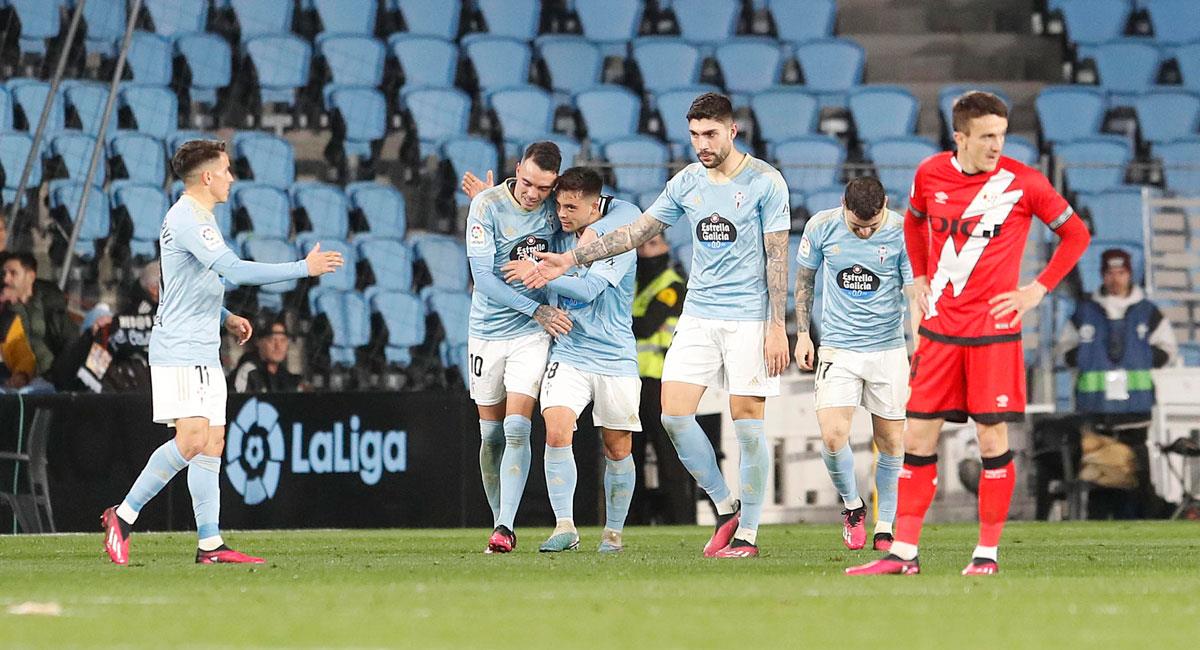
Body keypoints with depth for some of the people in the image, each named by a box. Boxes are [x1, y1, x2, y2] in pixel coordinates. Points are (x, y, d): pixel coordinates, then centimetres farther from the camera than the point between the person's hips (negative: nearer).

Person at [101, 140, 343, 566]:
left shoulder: (198, 218, 18)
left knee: (212, 443, 5)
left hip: (203, 352, 10)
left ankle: (210, 545, 3)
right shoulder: (187, 220, -15)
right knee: (192, 438, -19)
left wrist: (225, 318, 16)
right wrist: (304, 268, -21)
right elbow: (234, 270, -26)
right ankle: (123, 515, -10)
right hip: (179, 350, -10)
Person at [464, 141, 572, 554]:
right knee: (491, 435, 6)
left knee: (517, 430, -14)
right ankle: (500, 524, 19)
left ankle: (504, 528, -18)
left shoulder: (555, 208, -5)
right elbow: (483, 277, -17)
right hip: (488, 330, 0)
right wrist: (538, 310, -20)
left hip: (532, 334, 0)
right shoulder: (487, 205, -13)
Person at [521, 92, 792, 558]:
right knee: (674, 415, -4)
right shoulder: (687, 182, 7)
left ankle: (747, 533, 4)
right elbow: (638, 231, 13)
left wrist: (777, 327, -11)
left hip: (749, 321, -5)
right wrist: (571, 259, 8)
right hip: (698, 317, 5)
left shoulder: (764, 182, -7)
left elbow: (777, 256, -6)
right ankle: (725, 508, 12)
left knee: (747, 423, -5)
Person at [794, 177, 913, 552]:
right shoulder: (821, 227, -6)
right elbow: (805, 279, 11)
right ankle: (852, 505, 12)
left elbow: (915, 295, -10)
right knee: (833, 436, -14)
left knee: (891, 443, 2)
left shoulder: (903, 233, -11)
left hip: (888, 349, 0)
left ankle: (885, 528, 18)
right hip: (838, 348, 0)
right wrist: (802, 333, 9)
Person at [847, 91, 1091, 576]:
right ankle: (903, 552, 8)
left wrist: (1037, 290, -3)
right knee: (919, 436, 3)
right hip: (939, 326, 3)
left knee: (992, 437, -3)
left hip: (993, 328, -3)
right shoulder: (931, 174, 2)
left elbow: (1075, 234, 3)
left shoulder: (1022, 182, -7)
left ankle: (987, 552, 6)